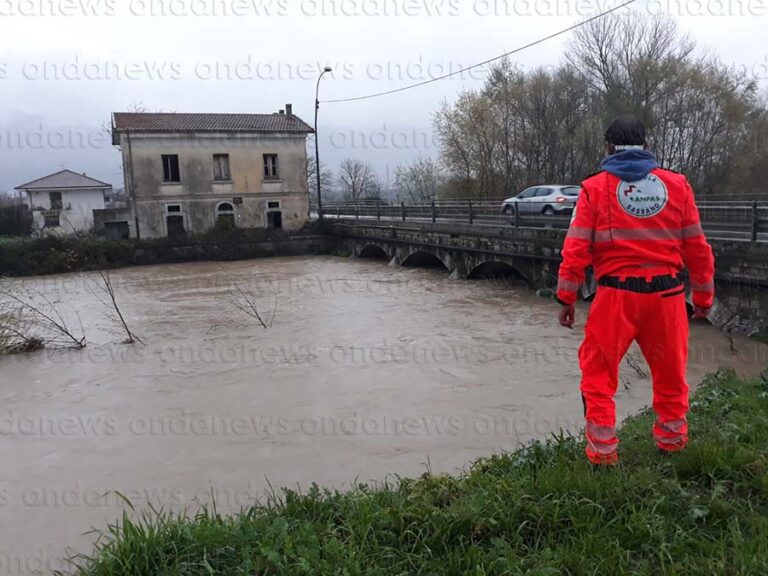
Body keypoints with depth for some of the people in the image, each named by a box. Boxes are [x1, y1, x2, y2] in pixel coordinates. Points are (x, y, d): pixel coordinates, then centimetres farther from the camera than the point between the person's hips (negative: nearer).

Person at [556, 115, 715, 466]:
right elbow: (697, 248, 7)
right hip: (667, 293, 3)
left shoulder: (595, 187, -1)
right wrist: (704, 297, 16)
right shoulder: (677, 185, 6)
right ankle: (672, 442, 34)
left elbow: (576, 249, -5)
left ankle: (603, 451, 13)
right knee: (670, 371, 20)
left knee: (598, 371, 11)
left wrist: (567, 298, 2)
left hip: (616, 294, -3)